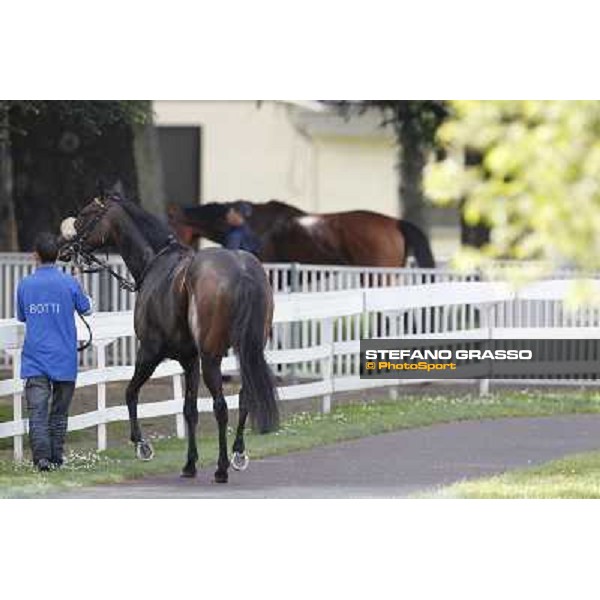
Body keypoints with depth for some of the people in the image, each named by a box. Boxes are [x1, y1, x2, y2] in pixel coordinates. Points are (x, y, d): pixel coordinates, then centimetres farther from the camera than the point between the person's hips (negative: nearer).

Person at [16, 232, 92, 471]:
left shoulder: (25, 285, -1)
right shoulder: (69, 283, -6)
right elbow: (85, 309, 10)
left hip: (35, 360, 0)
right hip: (64, 359, 0)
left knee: (37, 411, -7)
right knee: (59, 412, 13)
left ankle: (42, 456, -24)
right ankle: (56, 457, 17)